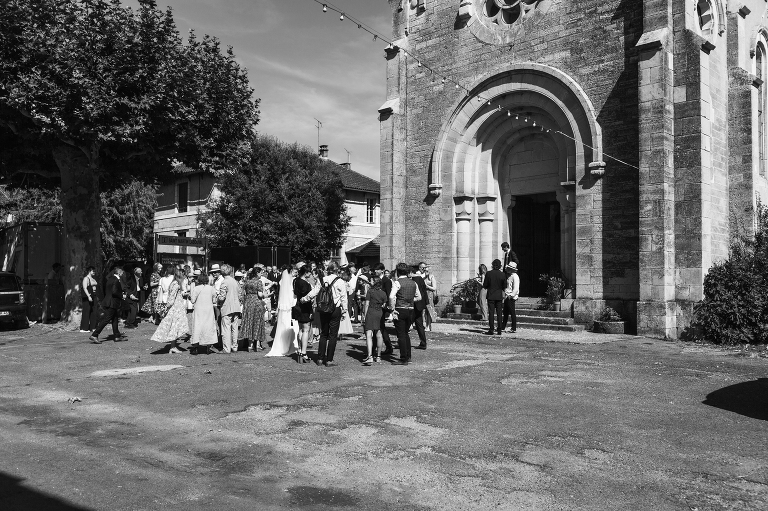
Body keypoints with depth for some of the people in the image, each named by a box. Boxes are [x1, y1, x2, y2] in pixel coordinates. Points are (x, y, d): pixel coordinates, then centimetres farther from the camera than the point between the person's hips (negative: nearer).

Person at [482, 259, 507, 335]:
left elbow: (485, 285, -5)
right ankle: (499, 330, 7)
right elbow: (505, 286, 1)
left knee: (491, 313, 2)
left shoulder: (488, 273, -9)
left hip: (491, 296, -1)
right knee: (499, 313, 7)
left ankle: (491, 330, 1)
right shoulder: (502, 274, -5)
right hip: (499, 296, 1)